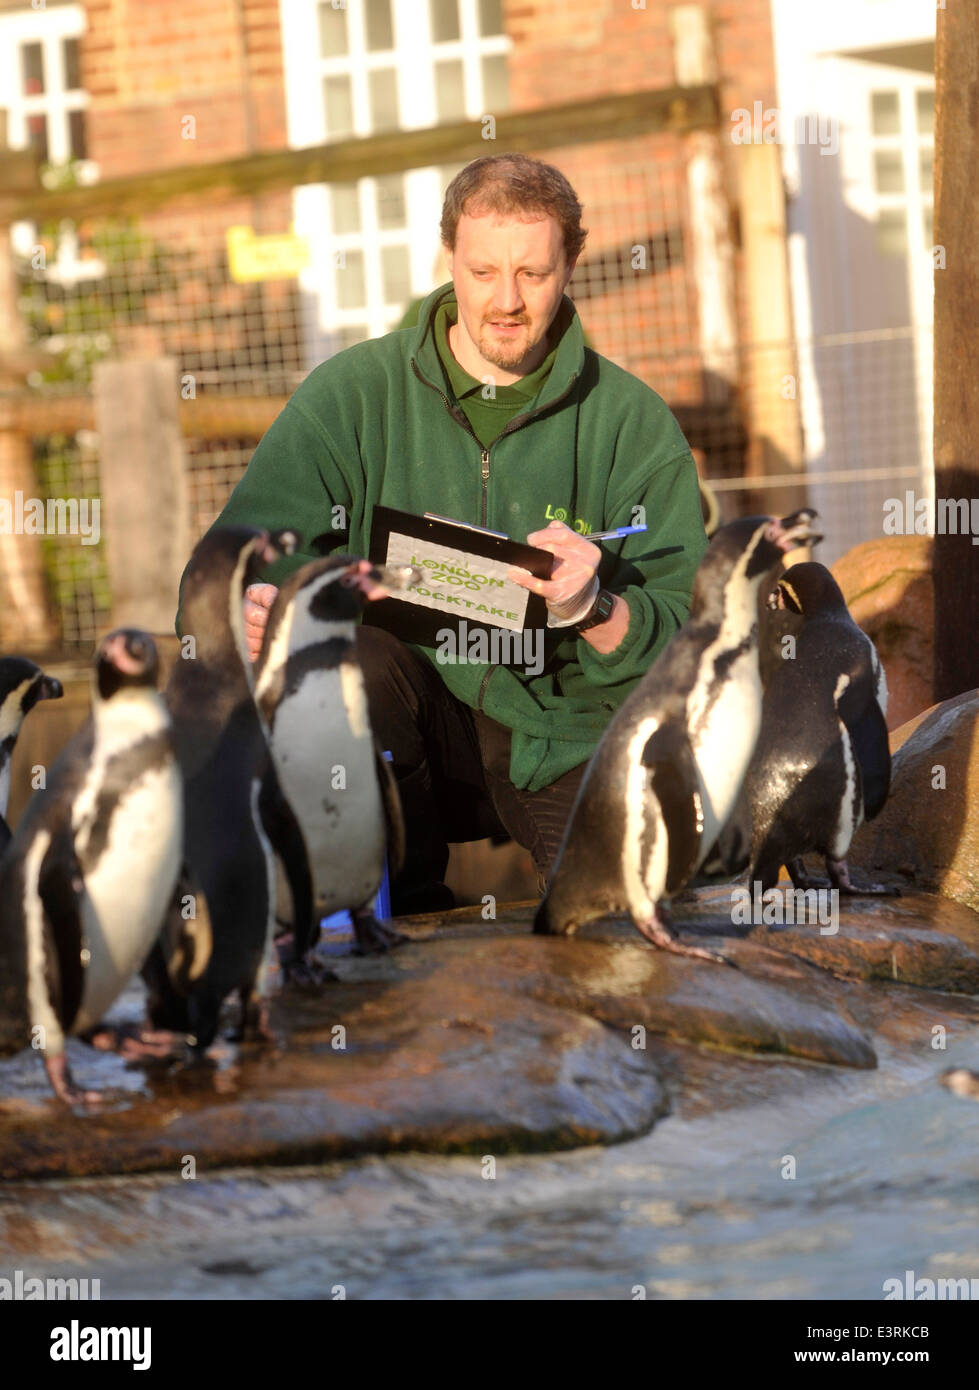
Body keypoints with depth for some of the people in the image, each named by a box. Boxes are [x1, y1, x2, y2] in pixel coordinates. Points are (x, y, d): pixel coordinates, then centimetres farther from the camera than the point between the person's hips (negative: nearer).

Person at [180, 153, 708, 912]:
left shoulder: (633, 422, 2)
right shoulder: (354, 393, 1)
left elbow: (686, 637, -4)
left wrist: (597, 609, -27)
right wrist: (252, 605, -34)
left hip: (568, 740, -1)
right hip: (417, 732, 1)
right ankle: (403, 899, -7)